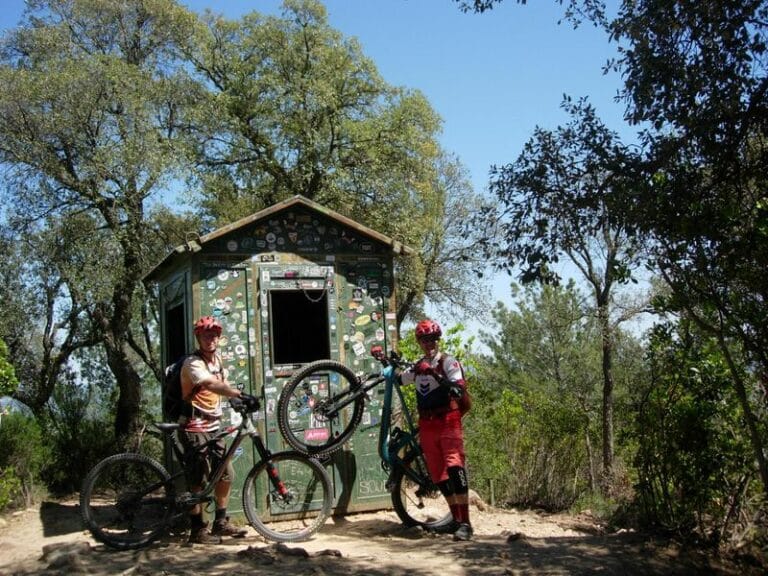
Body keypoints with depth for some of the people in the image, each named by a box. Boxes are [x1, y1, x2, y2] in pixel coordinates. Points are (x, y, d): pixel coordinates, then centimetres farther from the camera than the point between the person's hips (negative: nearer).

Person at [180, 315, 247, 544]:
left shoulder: (217, 360, 11)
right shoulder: (193, 363, -18)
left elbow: (224, 385, 11)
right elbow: (211, 385, -36)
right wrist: (240, 394, -49)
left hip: (213, 427, 8)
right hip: (195, 428, -8)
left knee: (226, 474, 10)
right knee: (198, 480, -3)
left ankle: (221, 522, 22)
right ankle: (197, 530, 7)